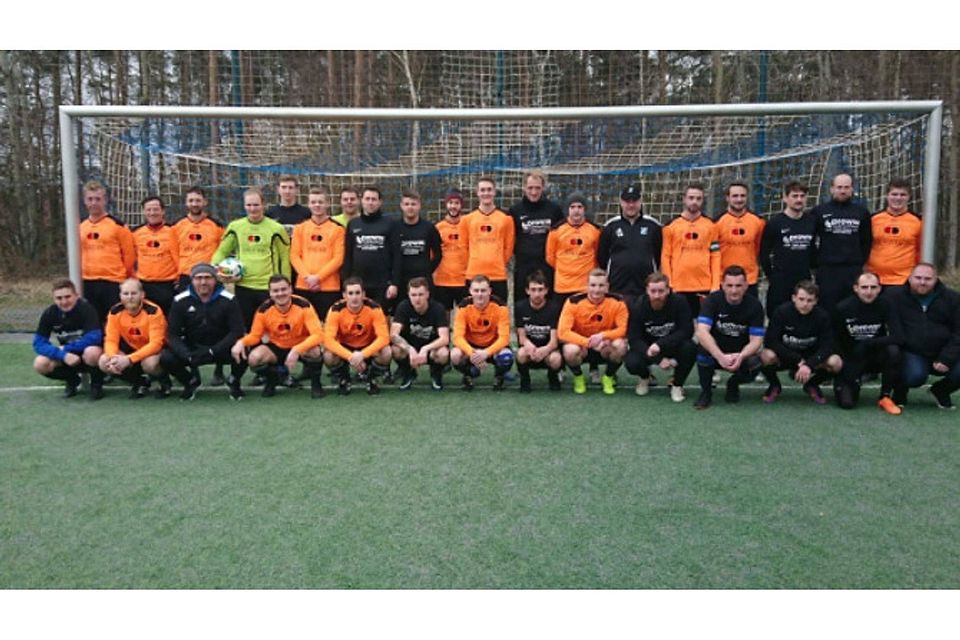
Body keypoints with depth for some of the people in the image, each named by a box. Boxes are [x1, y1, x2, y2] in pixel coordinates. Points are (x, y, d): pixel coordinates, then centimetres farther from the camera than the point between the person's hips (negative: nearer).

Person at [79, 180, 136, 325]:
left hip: (113, 284, -5)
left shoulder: (117, 225, -3)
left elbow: (129, 255, -1)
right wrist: (82, 273, 16)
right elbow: (79, 254, 22)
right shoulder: (80, 227, 12)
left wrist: (126, 282, 3)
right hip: (88, 284, 5)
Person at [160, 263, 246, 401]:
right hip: (192, 348, 2)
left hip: (220, 349, -2)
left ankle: (234, 381, 5)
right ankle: (191, 382, 10)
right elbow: (173, 334, -7)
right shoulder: (180, 301, -6)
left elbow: (237, 331, -16)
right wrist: (187, 355, -26)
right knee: (166, 358, -24)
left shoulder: (228, 300, -10)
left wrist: (212, 352, -27)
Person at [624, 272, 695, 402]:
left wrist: (660, 344, -37)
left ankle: (677, 384, -4)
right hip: (646, 348, 0)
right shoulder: (638, 306, -18)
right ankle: (645, 377, 10)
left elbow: (687, 331, -23)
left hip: (673, 346, 0)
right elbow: (634, 339, -19)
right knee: (631, 362, -30)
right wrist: (658, 359, -30)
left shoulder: (679, 302, -20)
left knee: (689, 347, -32)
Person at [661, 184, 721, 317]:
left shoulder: (710, 226, 6)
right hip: (679, 288, -1)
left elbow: (715, 256, 4)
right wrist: (668, 285, -5)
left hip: (705, 287, 1)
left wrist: (716, 285, -3)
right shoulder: (671, 226, 3)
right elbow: (665, 256, 1)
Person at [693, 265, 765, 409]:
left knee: (754, 364, -30)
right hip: (715, 351, -1)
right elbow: (701, 332, -30)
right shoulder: (712, 300, -17)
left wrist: (740, 356, -37)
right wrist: (721, 357, -43)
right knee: (705, 348, -33)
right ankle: (706, 391, -10)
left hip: (741, 354, 1)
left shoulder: (754, 305, -13)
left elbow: (756, 340, -16)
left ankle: (733, 384, 7)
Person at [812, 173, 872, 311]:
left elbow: (867, 240, 16)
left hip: (854, 270, 2)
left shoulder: (861, 211, 11)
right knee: (827, 309, 0)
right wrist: (816, 262, 1)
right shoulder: (819, 211, 4)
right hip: (827, 271, -2)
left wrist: (861, 261, 9)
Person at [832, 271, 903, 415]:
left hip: (876, 357, 1)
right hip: (851, 360, -1)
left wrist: (866, 344, -26)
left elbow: (898, 337, -22)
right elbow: (836, 342, -4)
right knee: (847, 402, -19)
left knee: (893, 350, -33)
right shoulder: (843, 308, -14)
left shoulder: (885, 305, -11)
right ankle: (841, 383, 20)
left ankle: (885, 397, -12)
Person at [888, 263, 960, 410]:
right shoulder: (893, 296, -1)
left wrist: (947, 359, -9)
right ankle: (900, 391, 6)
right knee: (915, 375, -34)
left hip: (942, 355, 4)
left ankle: (941, 391, 15)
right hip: (911, 353, -3)